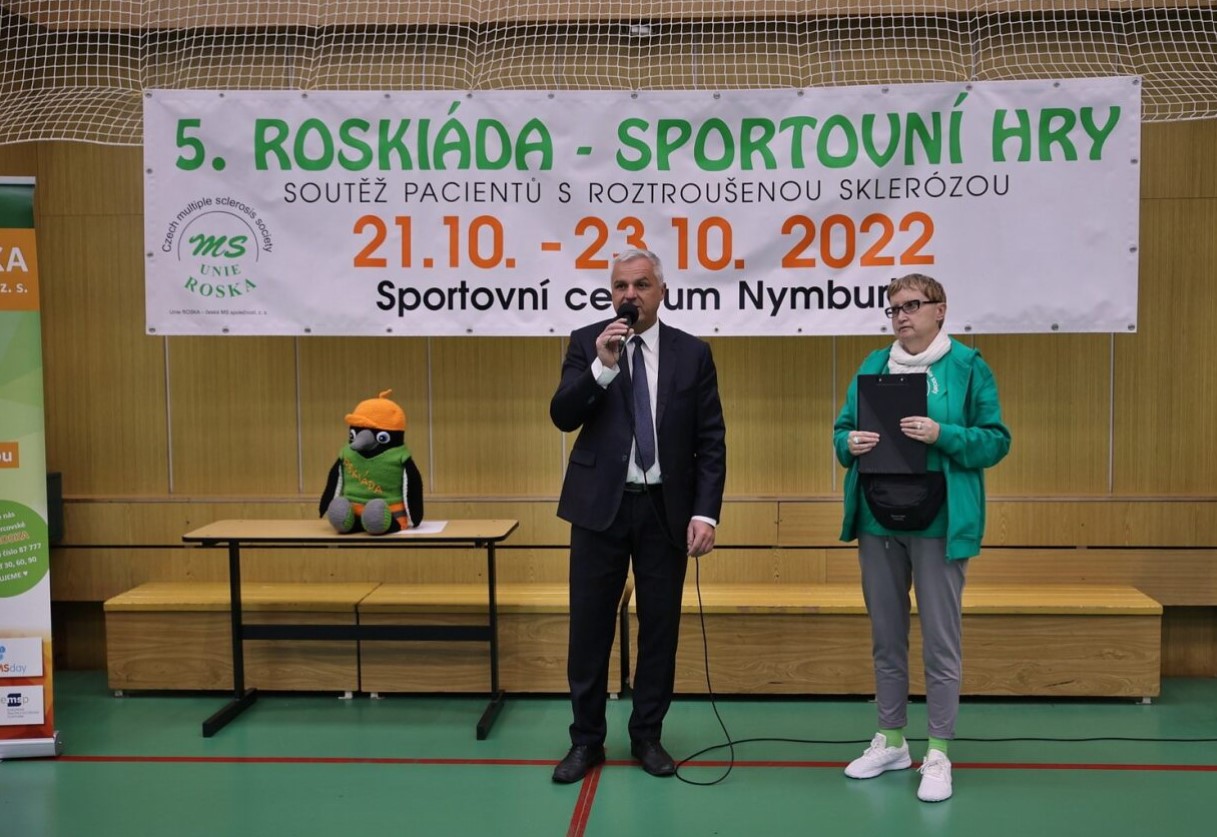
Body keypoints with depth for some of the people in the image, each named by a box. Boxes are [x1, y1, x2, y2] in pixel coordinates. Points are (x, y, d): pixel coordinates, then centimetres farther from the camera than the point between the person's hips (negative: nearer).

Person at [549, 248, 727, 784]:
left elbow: (711, 440, 1)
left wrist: (705, 512, -7)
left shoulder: (692, 352, 3)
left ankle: (647, 735, 23)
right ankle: (587, 739, 19)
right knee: (590, 627, 5)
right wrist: (602, 365, -22)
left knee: (660, 628, 8)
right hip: (600, 504, 0)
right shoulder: (586, 343, 2)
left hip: (666, 508, 1)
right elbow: (563, 417, -9)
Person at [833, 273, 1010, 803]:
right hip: (877, 519, 5)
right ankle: (890, 741, 27)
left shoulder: (968, 366, -3)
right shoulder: (872, 366, 10)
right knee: (885, 636, 13)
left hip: (938, 522, -4)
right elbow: (842, 429, 12)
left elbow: (996, 441, -6)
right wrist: (849, 443, -11)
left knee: (940, 640, 0)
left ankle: (939, 754, 12)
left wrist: (942, 435, -21)